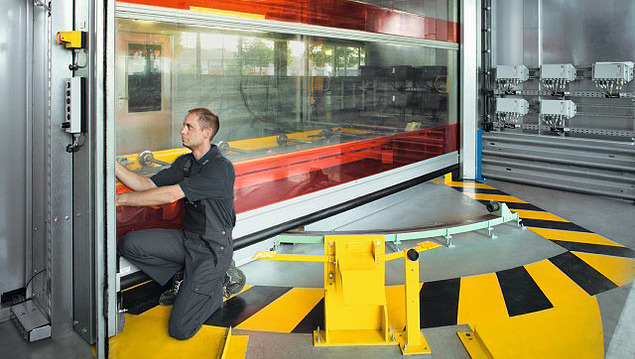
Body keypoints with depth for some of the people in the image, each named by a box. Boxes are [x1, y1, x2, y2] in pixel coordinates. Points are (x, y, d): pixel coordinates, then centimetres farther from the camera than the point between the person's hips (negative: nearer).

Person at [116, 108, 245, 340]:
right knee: (128, 244, -11)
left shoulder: (220, 168, -20)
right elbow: (147, 185, 4)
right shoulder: (185, 162, 8)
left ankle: (224, 281, 13)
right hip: (186, 238, 8)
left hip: (212, 248, -7)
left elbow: (170, 195, -25)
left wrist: (119, 198, -21)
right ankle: (182, 277, 10)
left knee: (180, 329, -11)